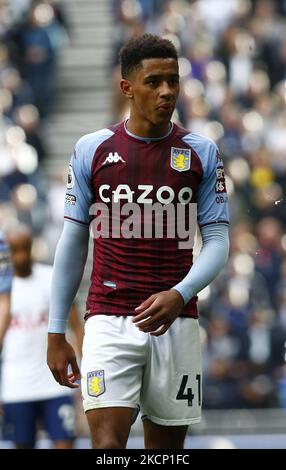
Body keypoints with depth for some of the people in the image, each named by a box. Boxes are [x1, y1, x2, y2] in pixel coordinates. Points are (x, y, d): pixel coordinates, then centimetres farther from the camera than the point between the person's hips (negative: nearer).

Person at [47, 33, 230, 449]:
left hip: (176, 321, 1)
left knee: (167, 446, 5)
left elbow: (217, 241, 3)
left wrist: (180, 294, -17)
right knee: (108, 441, -15)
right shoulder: (92, 150, 3)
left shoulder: (201, 153, 4)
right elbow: (73, 243, 8)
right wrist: (56, 332, 6)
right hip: (109, 319, -1)